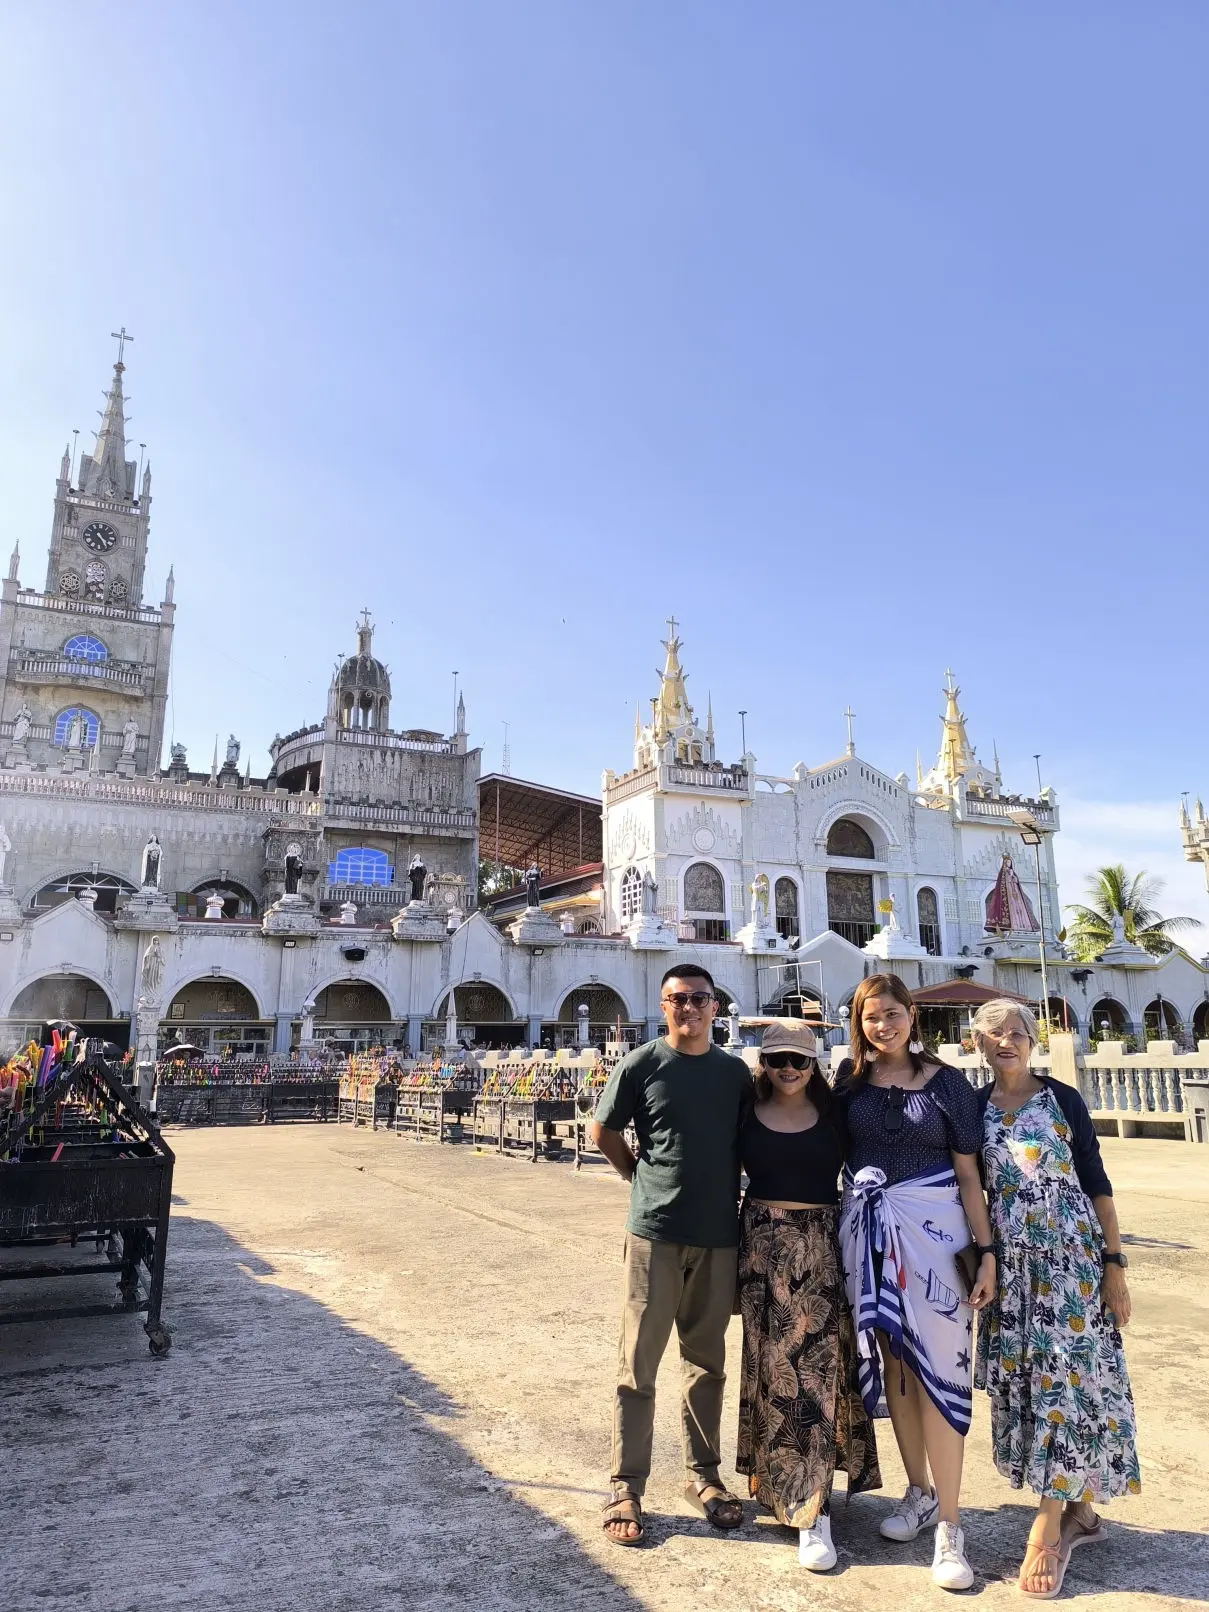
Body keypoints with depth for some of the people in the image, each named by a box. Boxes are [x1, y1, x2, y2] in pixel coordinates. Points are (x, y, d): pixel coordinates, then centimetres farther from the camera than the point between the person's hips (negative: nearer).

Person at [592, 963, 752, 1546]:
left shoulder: (736, 1072, 5)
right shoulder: (641, 1064, -5)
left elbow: (748, 1142, 16)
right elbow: (603, 1131, 4)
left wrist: (726, 1191, 5)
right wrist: (642, 1180, 3)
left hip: (719, 1235, 4)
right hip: (655, 1233, -3)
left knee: (707, 1362, 16)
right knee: (638, 1365, 3)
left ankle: (703, 1476, 30)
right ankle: (625, 1488, 16)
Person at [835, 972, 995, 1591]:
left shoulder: (946, 1082, -3)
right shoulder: (850, 1077, 3)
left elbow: (968, 1174, -2)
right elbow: (832, 1148, 16)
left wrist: (986, 1251, -5)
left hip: (931, 1229, -3)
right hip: (866, 1231, 3)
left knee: (936, 1368, -3)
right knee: (892, 1361, 13)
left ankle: (948, 1526, 8)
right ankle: (920, 1491, 30)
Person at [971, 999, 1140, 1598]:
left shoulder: (1063, 1099, -4)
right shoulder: (973, 1108, 4)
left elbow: (1096, 1184, -2)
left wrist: (1114, 1262, -6)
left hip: (1071, 1256, -3)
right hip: (1010, 1264, 3)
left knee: (1067, 1377, -3)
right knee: (1021, 1380, 7)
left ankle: (1048, 1527, 7)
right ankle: (1079, 1511, 25)